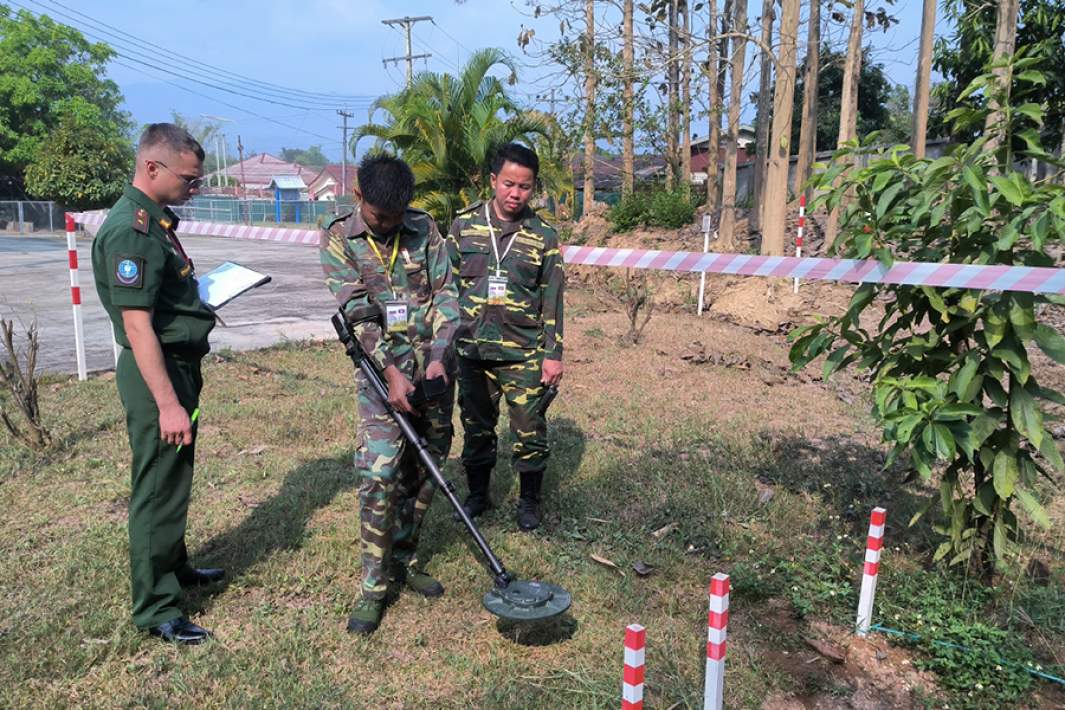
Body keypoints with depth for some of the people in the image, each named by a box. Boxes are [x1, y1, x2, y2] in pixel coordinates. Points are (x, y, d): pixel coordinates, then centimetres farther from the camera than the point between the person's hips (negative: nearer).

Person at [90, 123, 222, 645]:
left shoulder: (155, 220, 10)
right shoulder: (130, 230, -20)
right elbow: (137, 326, -24)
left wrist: (202, 294, 9)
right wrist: (167, 404, -25)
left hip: (178, 365, 10)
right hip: (156, 373, -10)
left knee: (174, 477, 21)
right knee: (158, 487, 0)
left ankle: (174, 566, 39)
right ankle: (155, 608, 13)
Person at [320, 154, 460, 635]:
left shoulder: (425, 229, 4)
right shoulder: (338, 240, -2)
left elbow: (445, 296, 0)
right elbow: (357, 312, -11)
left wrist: (439, 358, -13)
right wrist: (391, 371, -19)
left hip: (435, 367, 3)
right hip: (383, 369, -3)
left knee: (425, 471, 10)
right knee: (378, 476, -9)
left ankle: (404, 559, 28)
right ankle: (374, 586, 5)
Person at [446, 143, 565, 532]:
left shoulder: (543, 236, 0)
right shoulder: (464, 225, 3)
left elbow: (552, 300, 1)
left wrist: (554, 354, -2)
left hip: (524, 354, -1)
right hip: (472, 350, 2)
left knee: (530, 431, 3)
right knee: (476, 427, 14)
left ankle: (529, 501, 23)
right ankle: (478, 494, 33)